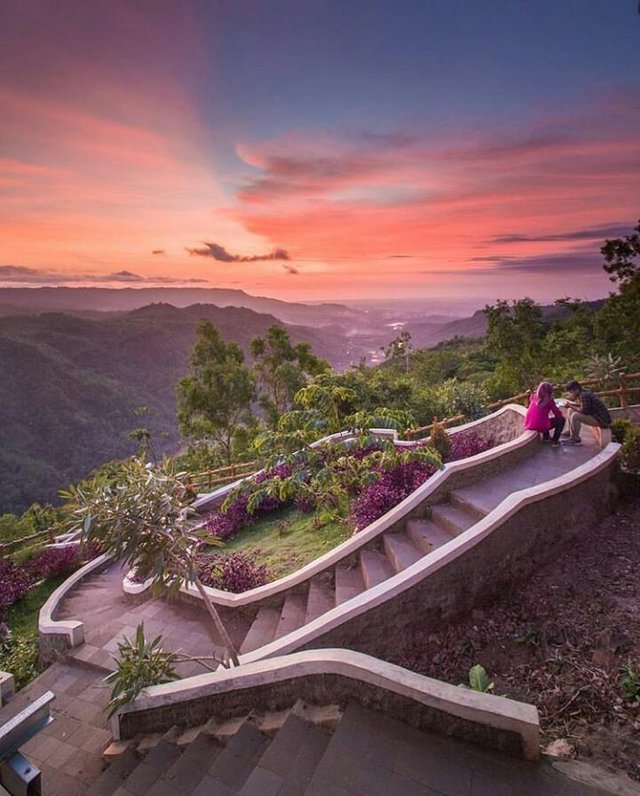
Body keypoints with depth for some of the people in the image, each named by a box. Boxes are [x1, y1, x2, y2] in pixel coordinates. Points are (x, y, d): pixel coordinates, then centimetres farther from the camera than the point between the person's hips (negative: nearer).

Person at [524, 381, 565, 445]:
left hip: (529, 425, 6)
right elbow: (559, 415, -2)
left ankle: (545, 437, 32)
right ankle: (555, 441, 13)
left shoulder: (534, 397, 6)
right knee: (561, 420, 14)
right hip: (540, 426, -6)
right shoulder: (549, 400, -8)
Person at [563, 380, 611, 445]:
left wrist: (571, 406, -17)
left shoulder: (584, 395, -23)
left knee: (575, 416, -29)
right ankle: (571, 432, 24)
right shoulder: (584, 393, 7)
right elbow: (581, 405, 15)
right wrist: (570, 403, 1)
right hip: (595, 415, 11)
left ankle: (576, 439, -15)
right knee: (570, 410, 15)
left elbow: (584, 410, -27)